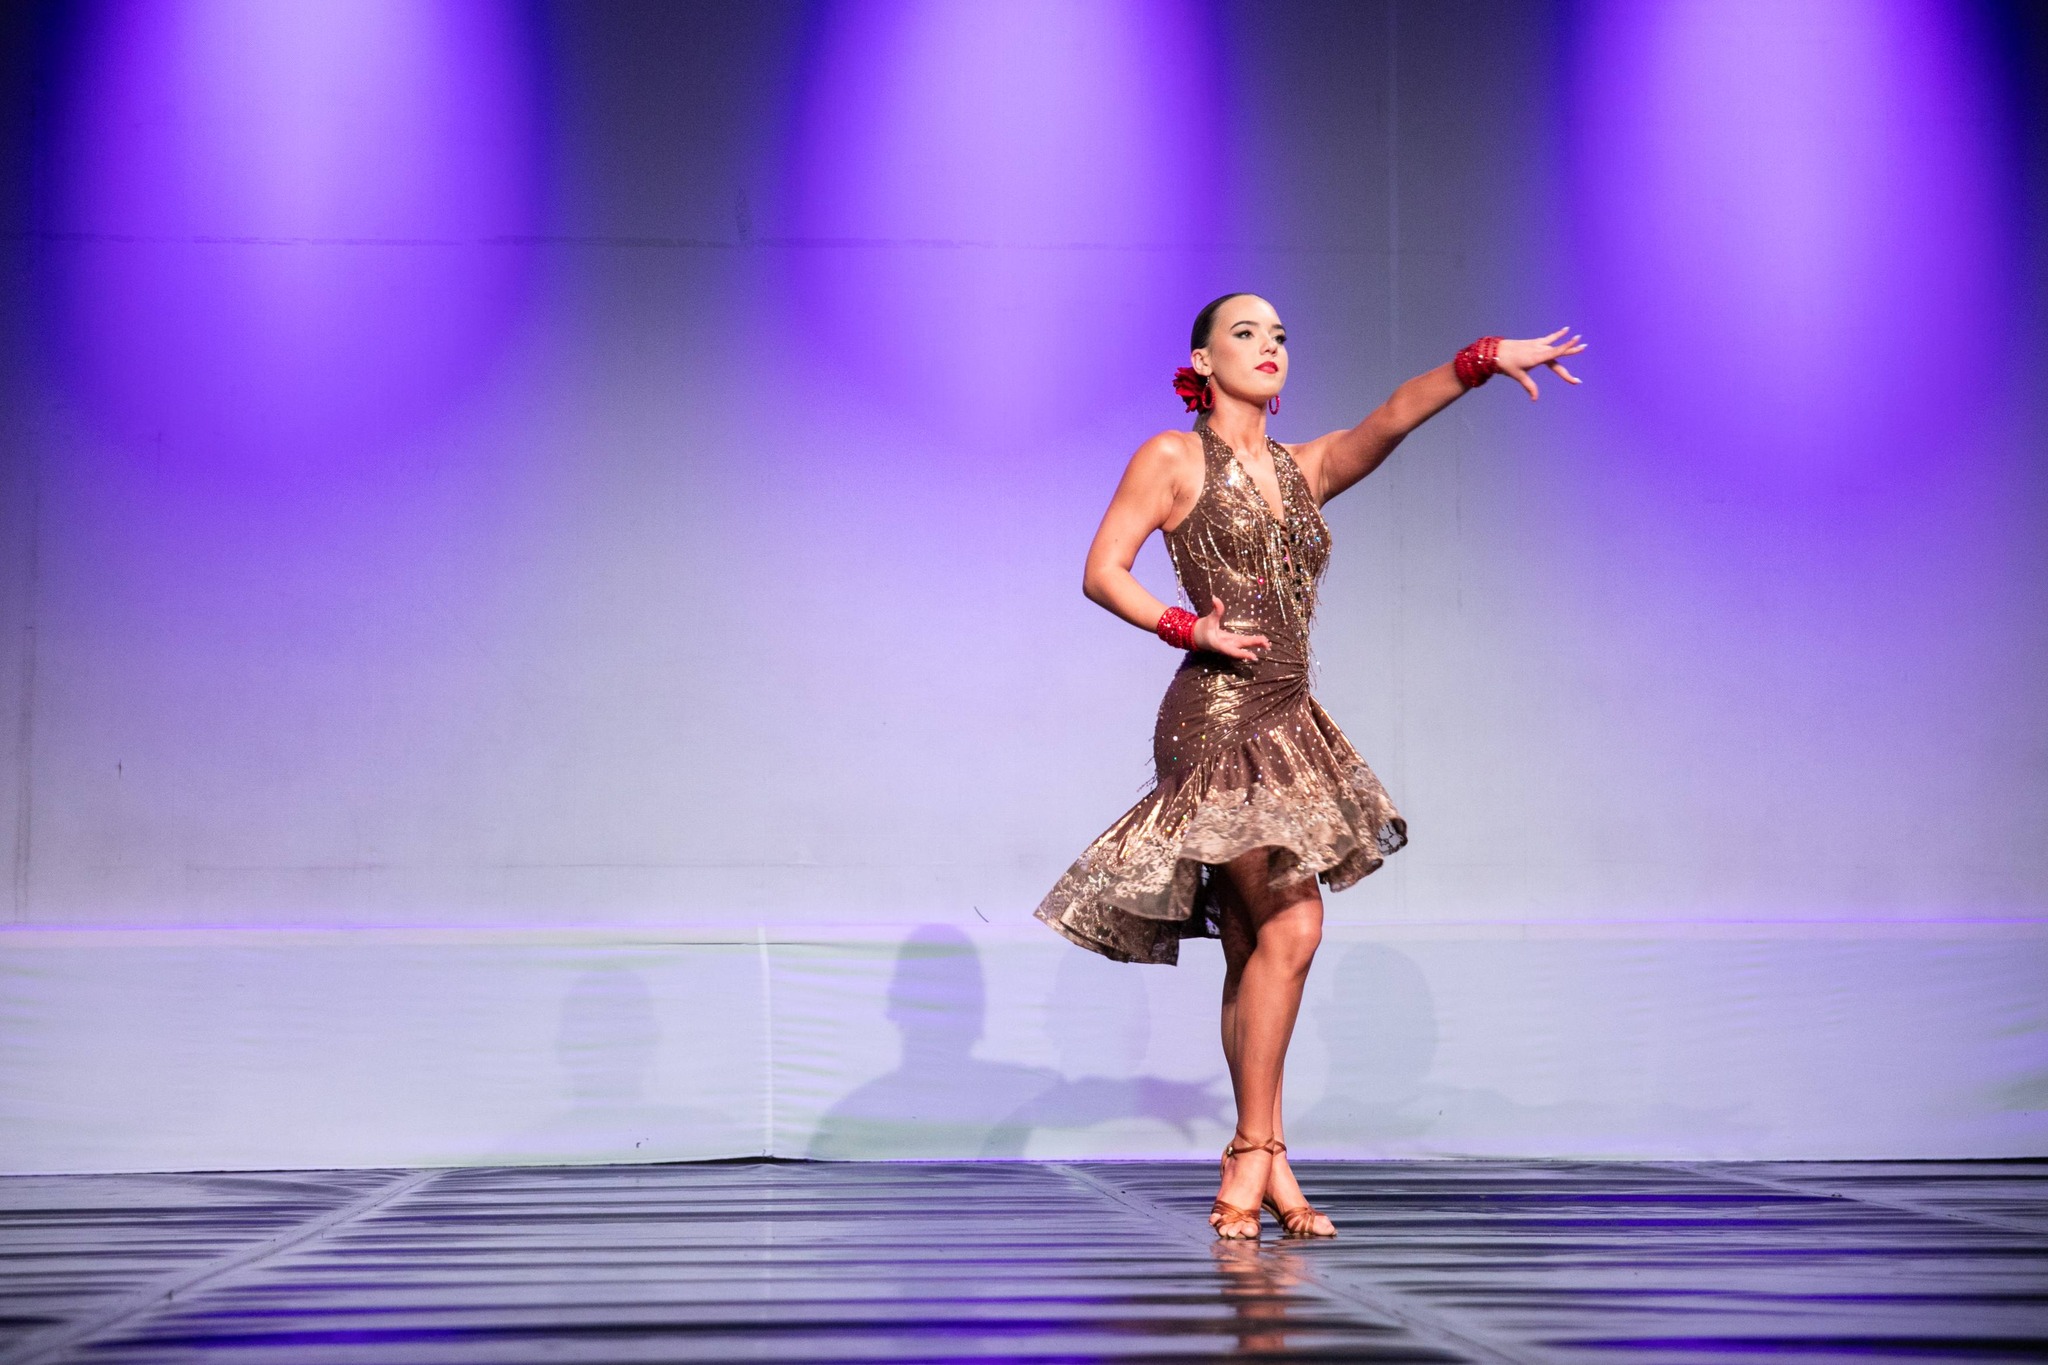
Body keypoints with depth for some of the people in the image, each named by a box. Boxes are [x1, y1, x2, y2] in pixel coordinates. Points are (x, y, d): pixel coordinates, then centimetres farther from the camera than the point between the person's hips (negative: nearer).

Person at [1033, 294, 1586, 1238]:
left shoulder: (1303, 470, 15)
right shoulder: (1173, 458, 2)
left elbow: (1391, 419, 0)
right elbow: (1102, 573, -1)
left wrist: (1483, 359, -14)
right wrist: (1190, 629, -14)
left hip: (1286, 725, 6)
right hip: (1216, 718, -6)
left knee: (1254, 951, 5)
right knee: (1289, 926, -16)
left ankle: (1254, 1170, 7)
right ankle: (1258, 1157, -10)